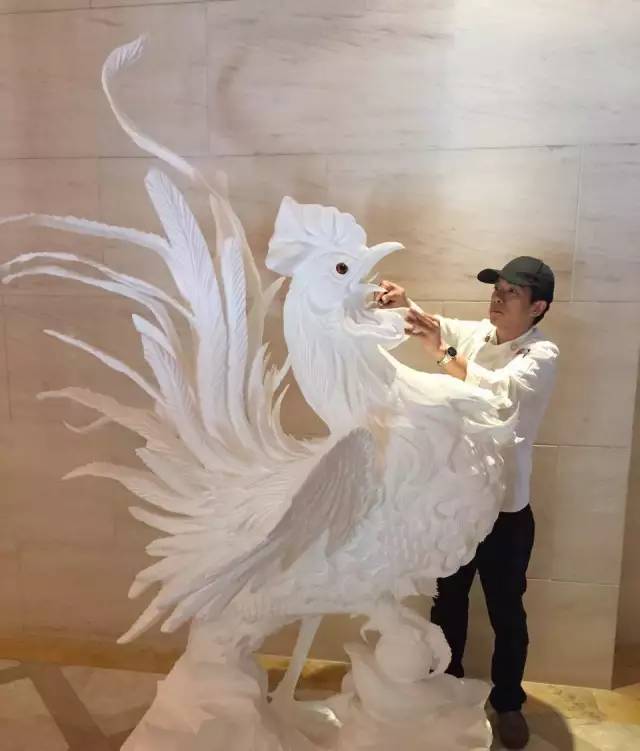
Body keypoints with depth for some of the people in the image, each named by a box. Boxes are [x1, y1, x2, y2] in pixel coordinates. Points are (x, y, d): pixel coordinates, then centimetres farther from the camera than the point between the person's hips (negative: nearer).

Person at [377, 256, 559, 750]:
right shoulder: (476, 333, 4)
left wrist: (441, 352, -33)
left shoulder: (542, 355, -14)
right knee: (448, 602, 20)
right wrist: (402, 301, -20)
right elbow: (433, 323, 0)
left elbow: (495, 392, -29)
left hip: (505, 509, -4)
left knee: (506, 613, 15)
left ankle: (508, 702, 40)